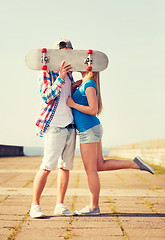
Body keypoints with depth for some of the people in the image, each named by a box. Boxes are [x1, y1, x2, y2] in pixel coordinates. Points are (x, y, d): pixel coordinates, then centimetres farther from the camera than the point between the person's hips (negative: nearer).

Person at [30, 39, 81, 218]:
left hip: (70, 126, 7)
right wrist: (60, 78, -25)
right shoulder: (46, 74, -3)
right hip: (54, 127, -7)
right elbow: (46, 96, -17)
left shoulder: (69, 74, 16)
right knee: (47, 166, -12)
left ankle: (60, 205, 12)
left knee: (65, 167, 6)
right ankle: (35, 205, -4)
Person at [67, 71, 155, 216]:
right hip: (92, 128, 10)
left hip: (89, 130, -10)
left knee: (90, 169, -3)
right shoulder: (85, 85, 15)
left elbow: (93, 110, -20)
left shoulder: (89, 84, -13)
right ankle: (134, 164, 9)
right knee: (100, 165, 12)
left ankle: (94, 207, 5)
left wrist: (73, 105, -15)